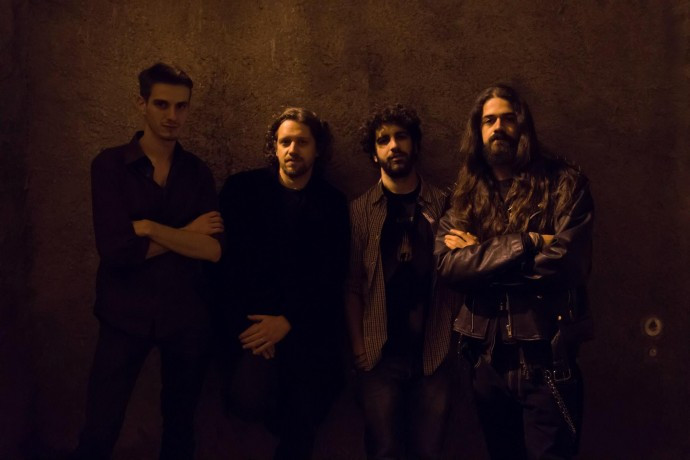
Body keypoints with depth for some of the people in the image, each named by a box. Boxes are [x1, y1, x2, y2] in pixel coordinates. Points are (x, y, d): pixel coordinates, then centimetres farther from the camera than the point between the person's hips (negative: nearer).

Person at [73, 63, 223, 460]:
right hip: (126, 314, -2)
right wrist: (187, 234, -12)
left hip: (187, 315, 3)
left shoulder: (198, 173, 1)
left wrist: (149, 227, -16)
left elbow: (214, 250, -10)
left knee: (180, 423, 17)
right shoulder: (110, 165, -7)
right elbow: (116, 249, -18)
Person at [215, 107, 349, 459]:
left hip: (309, 328, 1)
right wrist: (246, 322, -14)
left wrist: (289, 322, -14)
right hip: (254, 321, -1)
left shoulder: (333, 203, 6)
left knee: (303, 419, -3)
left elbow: (331, 279, 0)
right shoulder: (242, 189, 3)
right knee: (249, 398, -23)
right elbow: (229, 261, -1)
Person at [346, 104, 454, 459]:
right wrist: (358, 346, -5)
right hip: (380, 355, -1)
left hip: (432, 354, 1)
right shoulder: (360, 210, 3)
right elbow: (353, 286, 1)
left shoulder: (443, 205, 5)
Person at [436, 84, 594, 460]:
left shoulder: (564, 183, -3)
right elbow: (446, 265, -9)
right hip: (487, 358, 4)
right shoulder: (465, 196, 7)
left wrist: (479, 252, -9)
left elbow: (568, 261, -17)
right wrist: (526, 244, -17)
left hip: (546, 358, -4)